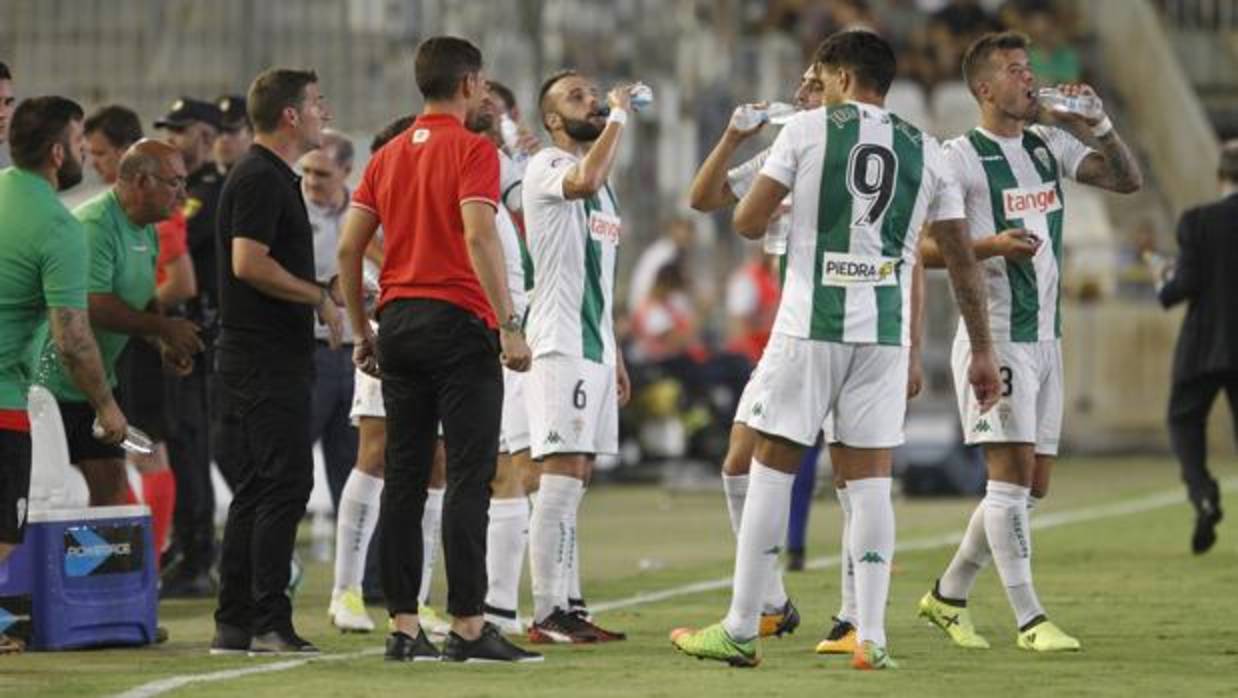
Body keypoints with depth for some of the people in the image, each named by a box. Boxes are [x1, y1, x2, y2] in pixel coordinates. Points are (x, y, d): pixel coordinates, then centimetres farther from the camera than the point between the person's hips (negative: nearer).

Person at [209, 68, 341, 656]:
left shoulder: (274, 177, 20)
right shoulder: (260, 179, -13)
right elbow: (248, 262, -22)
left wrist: (323, 298, 19)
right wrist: (320, 298, -14)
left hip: (270, 358, 11)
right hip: (267, 358, -11)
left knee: (257, 487, 11)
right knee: (285, 483, -10)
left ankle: (234, 624, 12)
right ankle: (268, 623, -11)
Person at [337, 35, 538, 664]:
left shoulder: (388, 156, 13)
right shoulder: (473, 150, -6)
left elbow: (349, 247, 11)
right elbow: (478, 238, -17)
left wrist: (362, 332, 18)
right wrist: (509, 325, -18)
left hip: (399, 326, 7)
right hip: (459, 326, -7)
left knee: (404, 477, 7)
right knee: (468, 478, -6)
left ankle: (403, 627, 6)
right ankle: (467, 627, -9)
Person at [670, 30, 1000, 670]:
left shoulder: (806, 130, 0)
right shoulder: (924, 151, 10)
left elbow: (747, 221, -1)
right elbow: (961, 258, 11)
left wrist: (769, 214, 23)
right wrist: (982, 351, 17)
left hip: (809, 327, -3)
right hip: (886, 334, 3)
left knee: (771, 467, 5)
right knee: (870, 478, 5)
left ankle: (740, 630, 6)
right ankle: (871, 637, -1)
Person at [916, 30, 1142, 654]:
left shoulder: (1049, 144, 12)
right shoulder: (960, 158, -9)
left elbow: (1127, 180, 14)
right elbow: (920, 247, -11)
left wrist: (1098, 126, -1)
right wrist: (990, 245, -23)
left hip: (1044, 337, 8)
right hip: (994, 338, -8)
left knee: (1032, 485, 10)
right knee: (1011, 471, -12)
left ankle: (948, 595, 22)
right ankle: (1029, 619, -12)